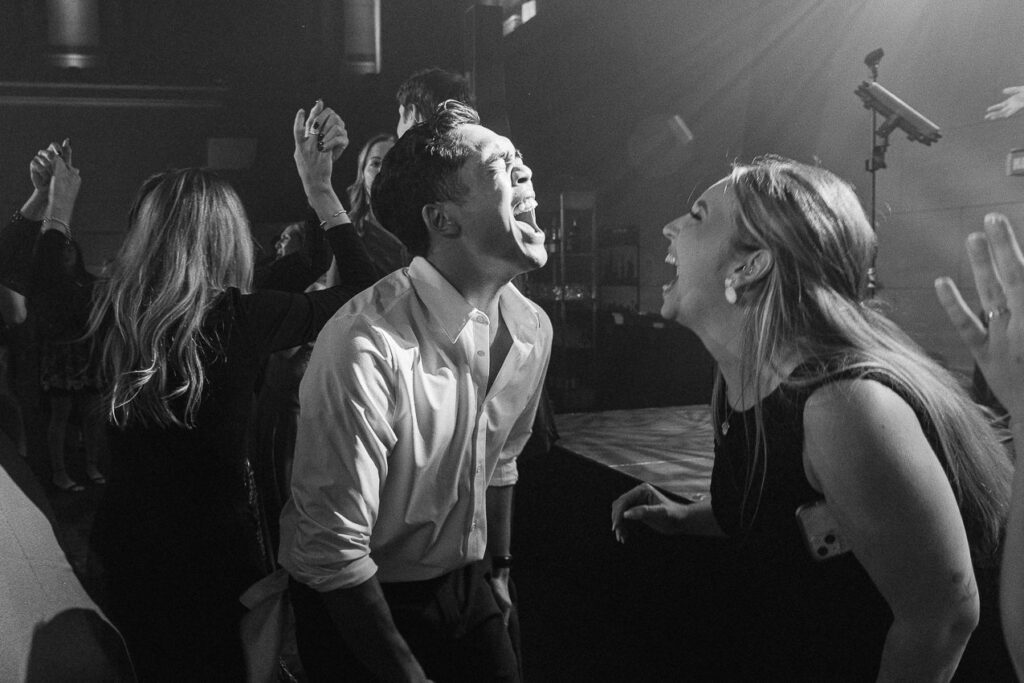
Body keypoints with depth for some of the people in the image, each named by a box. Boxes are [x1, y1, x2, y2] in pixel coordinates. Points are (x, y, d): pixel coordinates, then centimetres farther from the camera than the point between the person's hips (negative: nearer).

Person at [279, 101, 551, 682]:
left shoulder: (531, 329, -6)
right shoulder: (368, 345, -29)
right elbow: (333, 550, -25)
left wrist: (499, 571, 17)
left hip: (469, 589, 6)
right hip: (357, 606, -6)